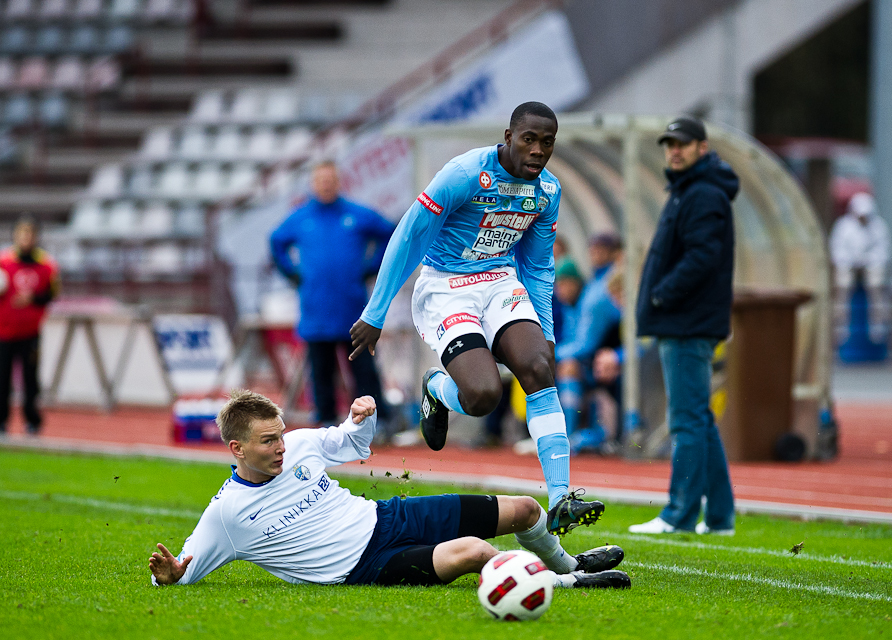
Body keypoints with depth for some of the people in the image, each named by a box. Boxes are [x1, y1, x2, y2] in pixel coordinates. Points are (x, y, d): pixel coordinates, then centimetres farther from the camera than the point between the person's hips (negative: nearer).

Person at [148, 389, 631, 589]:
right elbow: (180, 572, -8)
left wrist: (362, 417, -3)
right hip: (365, 566, -7)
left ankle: (565, 563, 40)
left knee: (524, 509, 6)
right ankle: (562, 583, -11)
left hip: (385, 518, 7)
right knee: (471, 552, -34)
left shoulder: (300, 445, 1)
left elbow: (354, 442, 20)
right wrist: (168, 574, -33)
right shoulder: (226, 513, -13)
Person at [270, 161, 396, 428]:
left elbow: (390, 236, 15)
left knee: (364, 367, -3)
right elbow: (277, 243, 24)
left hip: (353, 311, -1)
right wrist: (294, 273, 14)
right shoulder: (299, 219, 8)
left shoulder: (359, 216, 4)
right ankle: (326, 419, 11)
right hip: (316, 313, 1)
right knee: (321, 370, 4)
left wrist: (370, 268, 9)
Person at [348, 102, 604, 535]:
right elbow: (407, 241, -13)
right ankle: (437, 388, 15)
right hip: (445, 289, -5)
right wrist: (374, 316, -10)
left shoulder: (547, 190, 1)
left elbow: (538, 267, 16)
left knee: (539, 370, -22)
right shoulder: (465, 174, -19)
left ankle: (560, 501, -23)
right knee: (483, 394, -24)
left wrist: (544, 333, 13)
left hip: (502, 284, 5)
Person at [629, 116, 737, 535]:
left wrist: (662, 295, -17)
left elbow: (702, 257, -23)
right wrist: (657, 298, 12)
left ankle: (680, 515, -8)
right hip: (679, 325, 11)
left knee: (687, 420, -8)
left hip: (689, 327, -11)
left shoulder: (705, 196, -13)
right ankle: (718, 516, 15)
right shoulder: (684, 192, 20)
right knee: (698, 421, 12)